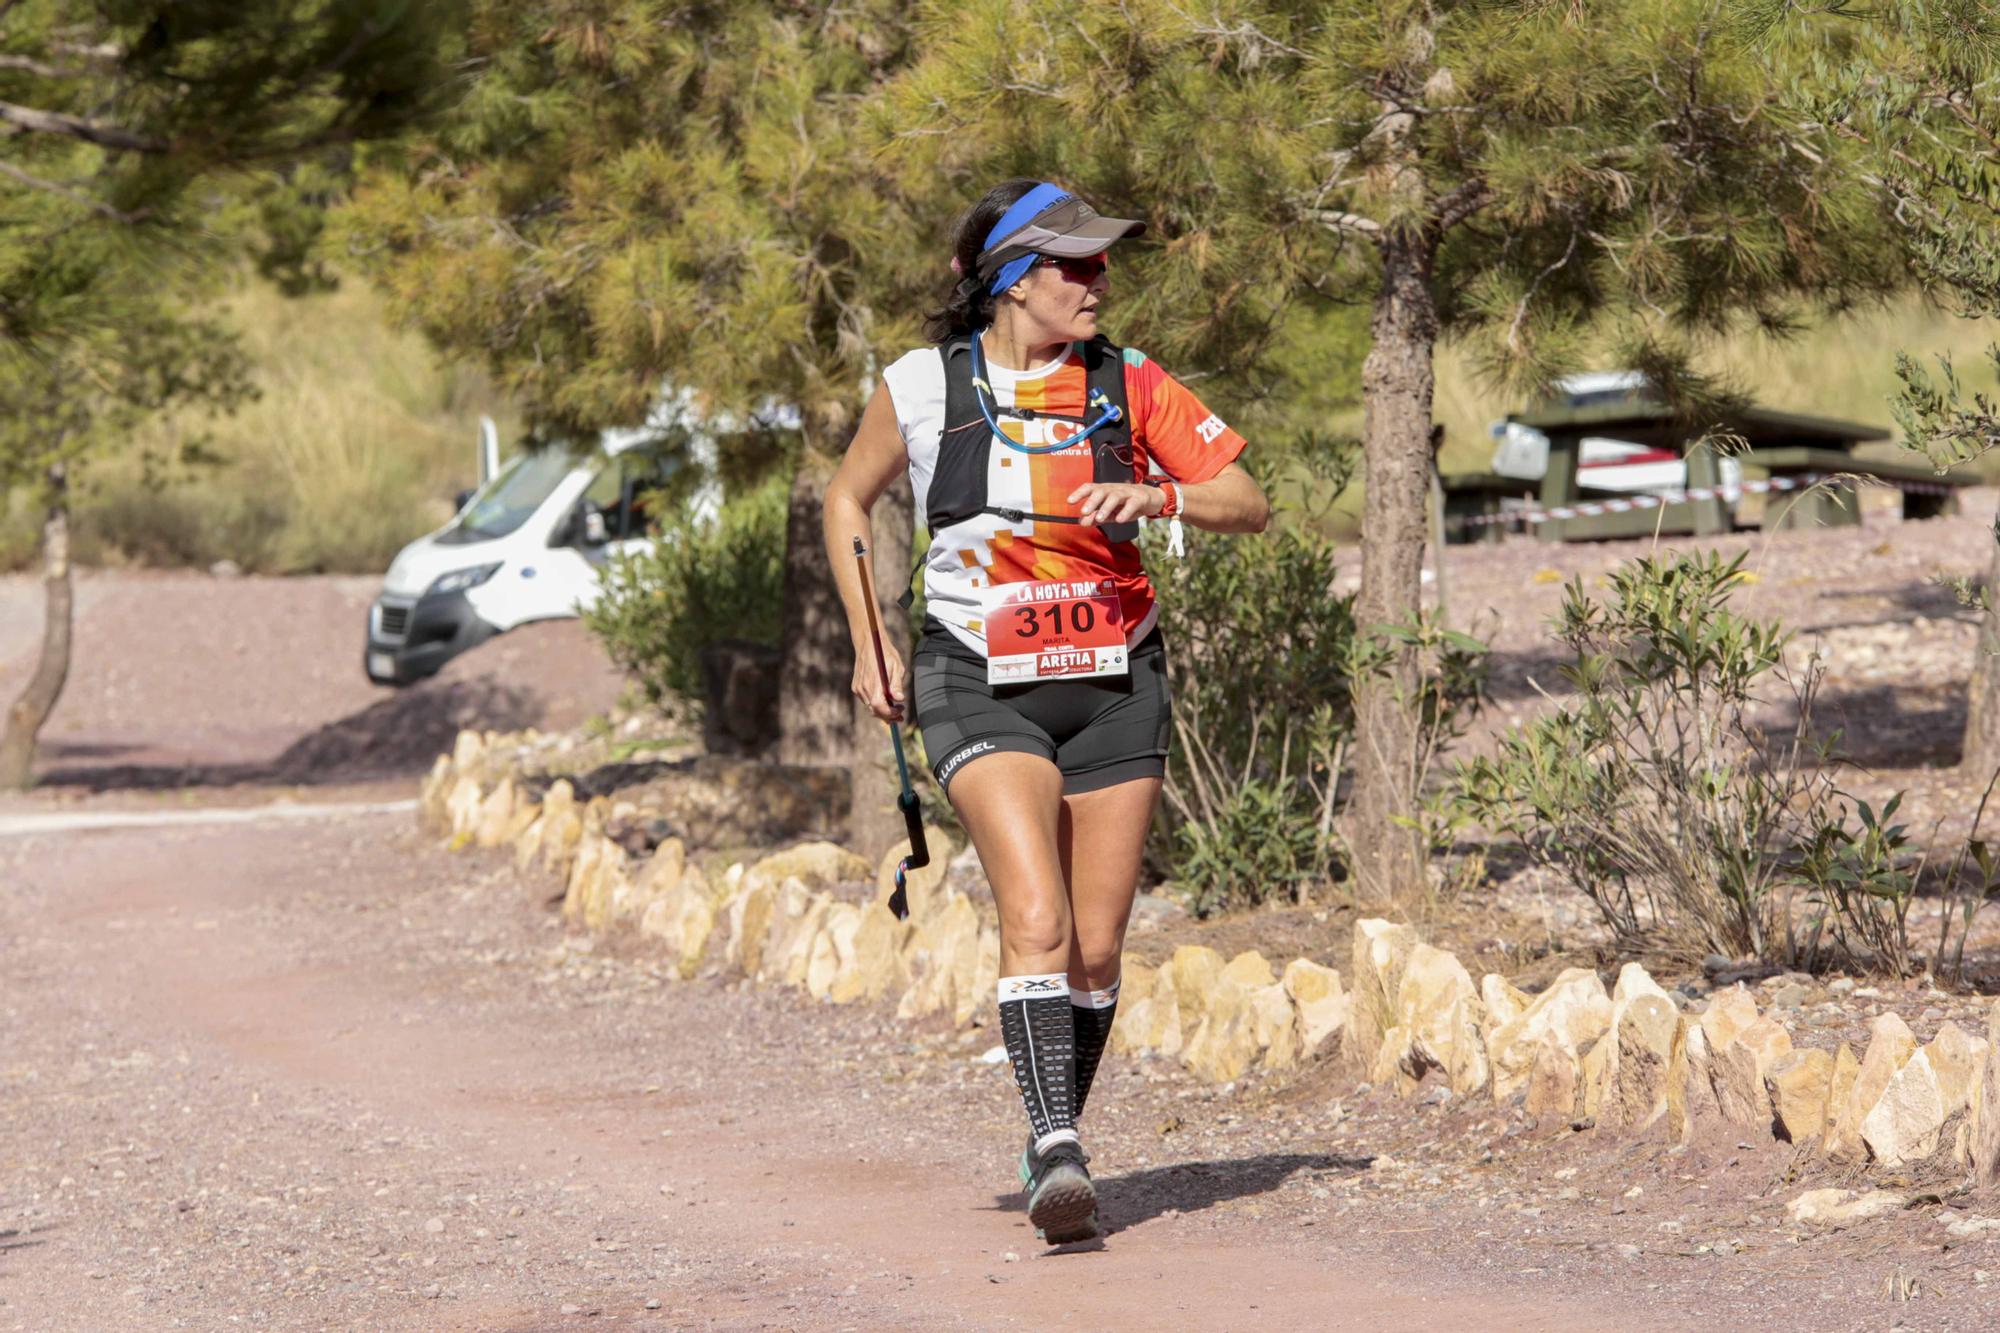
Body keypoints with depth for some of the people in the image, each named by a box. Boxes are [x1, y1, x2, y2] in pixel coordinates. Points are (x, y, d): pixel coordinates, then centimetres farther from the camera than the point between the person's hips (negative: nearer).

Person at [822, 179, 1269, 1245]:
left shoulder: (1129, 384, 1)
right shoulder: (922, 387, -3)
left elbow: (1249, 506, 1)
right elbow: (848, 499, 14)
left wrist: (1158, 497, -19)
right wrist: (870, 644, 7)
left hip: (1116, 682, 3)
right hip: (982, 686, -3)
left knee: (1096, 948, 4)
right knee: (1037, 921, -21)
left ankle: (1056, 1139, 23)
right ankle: (1056, 1154, -25)